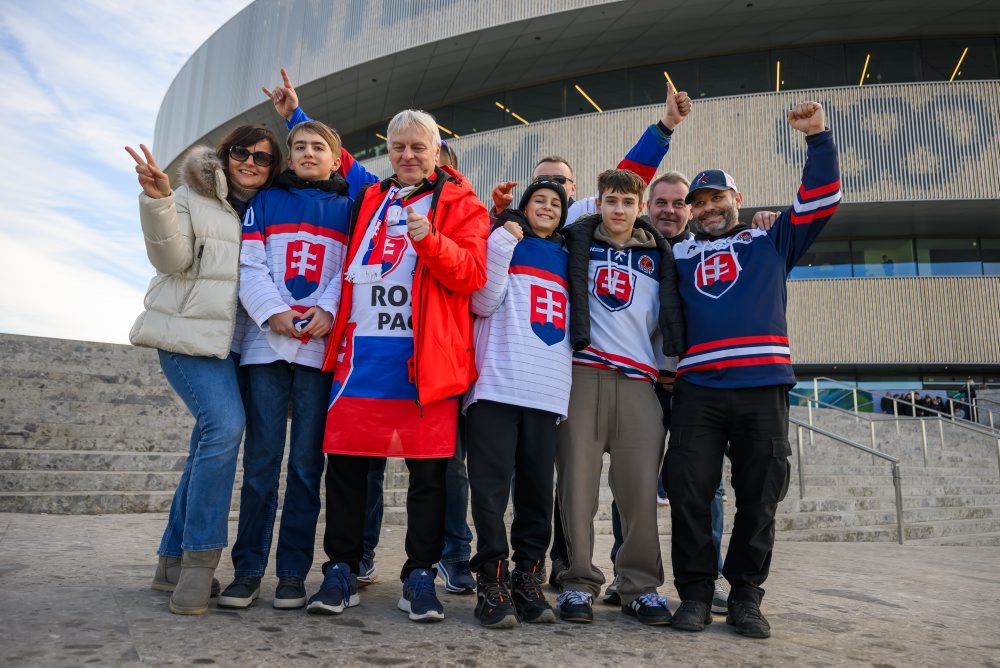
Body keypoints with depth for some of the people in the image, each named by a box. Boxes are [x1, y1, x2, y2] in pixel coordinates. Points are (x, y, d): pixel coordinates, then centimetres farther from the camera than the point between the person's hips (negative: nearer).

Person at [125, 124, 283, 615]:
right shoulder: (193, 197, 4)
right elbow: (172, 259, -9)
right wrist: (157, 201, -22)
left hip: (234, 341, 5)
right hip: (190, 333, -5)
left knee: (211, 445, 6)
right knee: (225, 424, -24)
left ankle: (173, 561, 18)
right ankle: (199, 559, -13)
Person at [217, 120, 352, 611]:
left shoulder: (348, 208, 15)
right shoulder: (265, 202, 16)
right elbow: (250, 266, 6)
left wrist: (329, 311, -12)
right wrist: (273, 312, -9)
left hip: (321, 345, -1)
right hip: (267, 342, 1)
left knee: (306, 460, 1)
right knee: (261, 457, 1)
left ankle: (293, 572, 9)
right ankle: (248, 569, 10)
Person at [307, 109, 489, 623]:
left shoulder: (461, 204, 7)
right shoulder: (368, 200, 21)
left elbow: (472, 274, -7)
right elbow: (348, 267, 35)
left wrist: (430, 240, -19)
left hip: (426, 355, -4)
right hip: (360, 351, 4)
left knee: (428, 468, 0)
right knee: (344, 461, 4)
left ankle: (420, 577, 12)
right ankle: (341, 571, 17)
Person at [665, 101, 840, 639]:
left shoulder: (771, 242, 20)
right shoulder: (677, 256, 20)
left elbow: (821, 200, 13)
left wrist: (817, 138, 7)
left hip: (764, 387, 0)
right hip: (696, 390, 0)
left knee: (758, 499, 5)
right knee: (688, 494, -4)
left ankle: (745, 597, 19)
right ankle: (695, 593, 10)